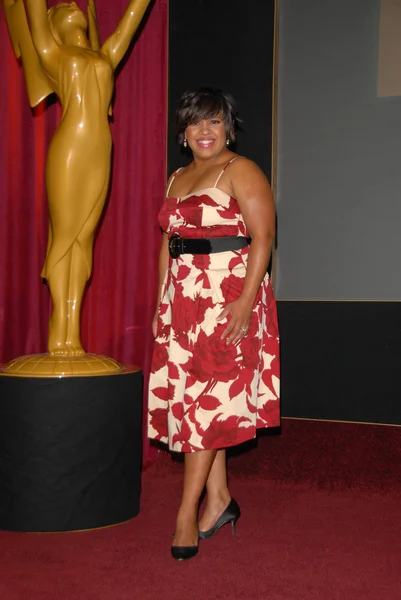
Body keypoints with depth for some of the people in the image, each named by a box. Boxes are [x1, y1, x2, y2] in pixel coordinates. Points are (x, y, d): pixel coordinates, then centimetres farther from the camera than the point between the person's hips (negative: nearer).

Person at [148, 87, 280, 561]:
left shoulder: (241, 172, -3)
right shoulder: (177, 179, 19)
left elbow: (262, 238, -11)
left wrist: (247, 299, -21)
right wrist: (161, 300, 14)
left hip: (228, 297, -7)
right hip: (183, 298, 7)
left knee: (207, 396, -8)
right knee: (190, 394, 5)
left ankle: (187, 513, -3)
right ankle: (218, 500, 15)